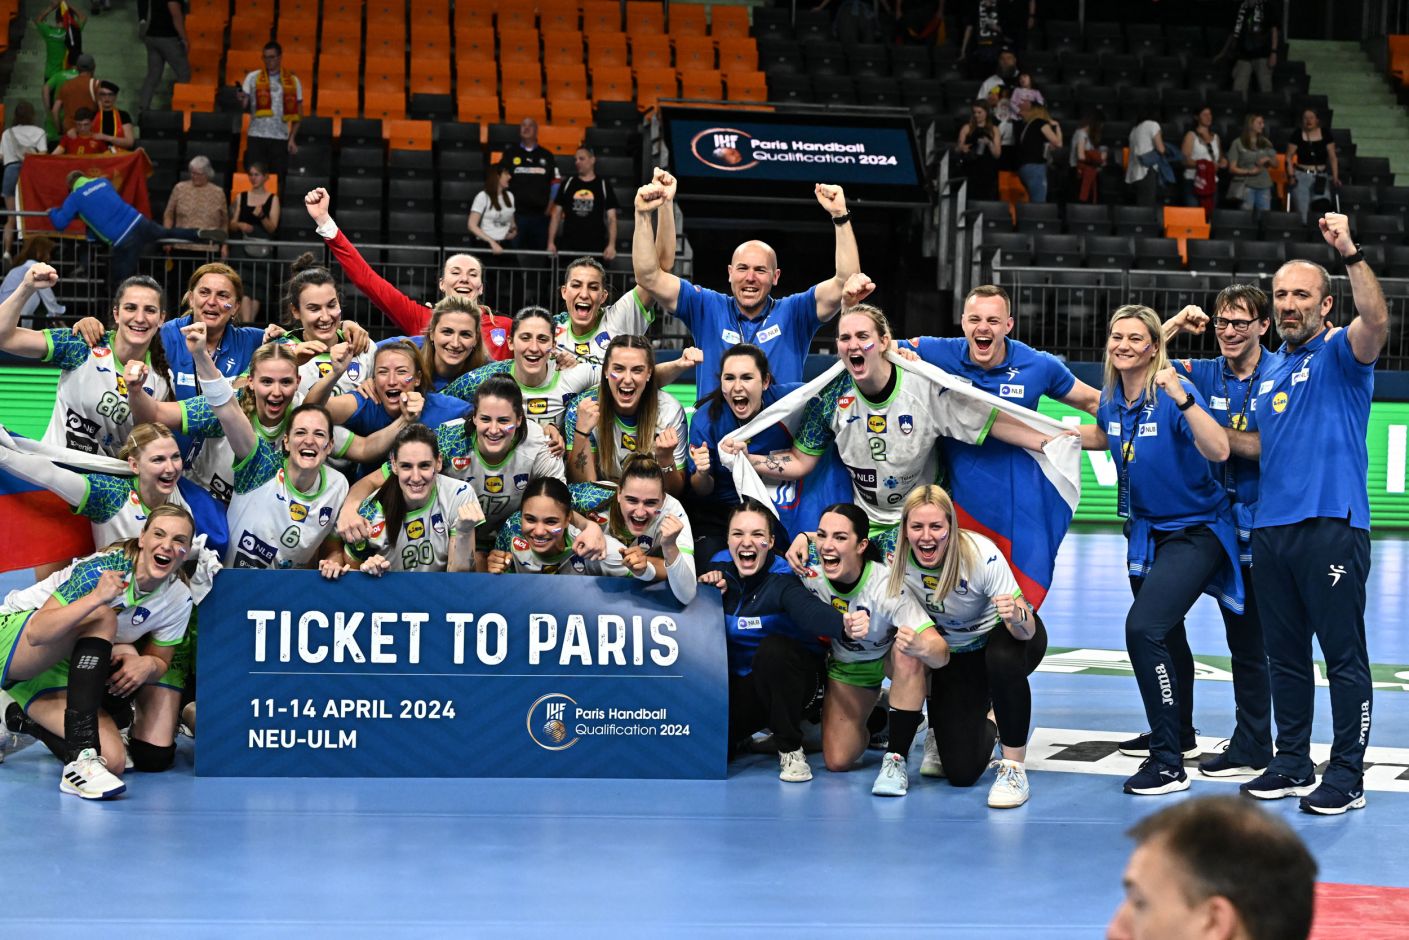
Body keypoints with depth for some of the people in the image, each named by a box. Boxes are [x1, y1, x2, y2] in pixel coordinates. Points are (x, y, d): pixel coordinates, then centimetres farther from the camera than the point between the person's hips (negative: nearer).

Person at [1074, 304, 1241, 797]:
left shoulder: (1174, 394, -22)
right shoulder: (1111, 399, -2)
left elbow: (1218, 451, -36)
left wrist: (1182, 398, -45)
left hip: (1194, 531, -8)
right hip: (1146, 531, 8)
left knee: (1143, 627, -24)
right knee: (1164, 635, 24)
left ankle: (1168, 764, -18)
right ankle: (1178, 732, 47)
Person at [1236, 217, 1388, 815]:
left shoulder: (1340, 355, -2)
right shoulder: (1270, 373, 19)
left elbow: (1377, 321, -24)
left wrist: (1350, 254, -35)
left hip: (1332, 525, -7)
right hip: (1271, 527, 7)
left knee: (1343, 655, -3)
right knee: (1285, 654, 12)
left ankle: (1346, 776, 1)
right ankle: (1292, 763, 21)